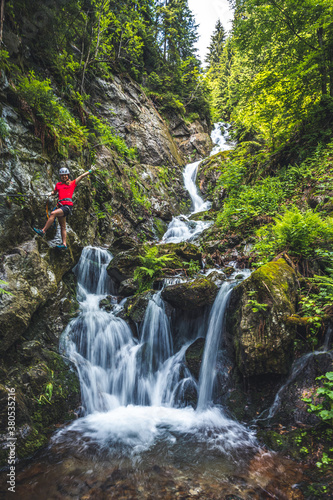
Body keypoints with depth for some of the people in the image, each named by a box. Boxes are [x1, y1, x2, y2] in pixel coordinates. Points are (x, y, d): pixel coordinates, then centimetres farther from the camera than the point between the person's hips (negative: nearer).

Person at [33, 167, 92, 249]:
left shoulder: (72, 183, 9)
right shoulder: (58, 184, 21)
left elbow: (82, 176, 13)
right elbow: (54, 192, 35)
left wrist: (90, 171, 17)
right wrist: (51, 193, 14)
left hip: (68, 206, -6)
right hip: (60, 205, 6)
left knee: (53, 213, -26)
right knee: (62, 226, 5)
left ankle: (43, 231, -22)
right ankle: (64, 244, 7)